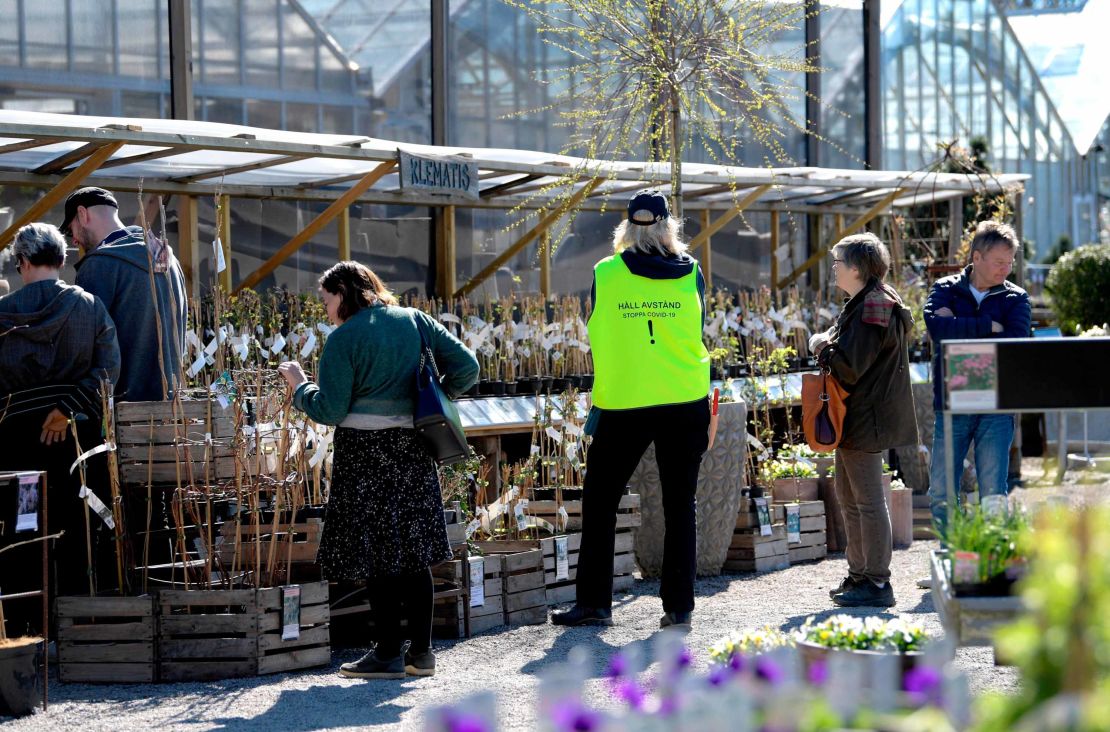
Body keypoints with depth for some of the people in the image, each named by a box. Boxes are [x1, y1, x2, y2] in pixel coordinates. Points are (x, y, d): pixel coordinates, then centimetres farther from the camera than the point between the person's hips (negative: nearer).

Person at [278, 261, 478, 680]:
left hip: (365, 453, -6)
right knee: (413, 551, 10)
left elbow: (330, 410, -11)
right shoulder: (413, 321, 8)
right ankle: (421, 652, 13)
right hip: (413, 450, 6)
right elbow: (466, 366, 6)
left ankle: (389, 654, 2)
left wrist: (300, 386, 6)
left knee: (377, 556, 0)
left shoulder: (344, 338, -8)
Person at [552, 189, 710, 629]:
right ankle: (679, 605, 5)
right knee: (680, 503, 7)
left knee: (599, 500, 9)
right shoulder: (690, 274, 0)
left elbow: (596, 338, 6)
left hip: (622, 403, -1)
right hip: (686, 401, 1)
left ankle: (593, 602, 8)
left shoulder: (606, 275, -4)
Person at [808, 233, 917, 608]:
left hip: (866, 420, -11)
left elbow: (850, 366, -23)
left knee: (869, 500, -7)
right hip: (854, 418, 11)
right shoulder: (863, 303, 15)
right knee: (848, 495, 18)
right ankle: (859, 574, 27)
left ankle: (878, 583, -3)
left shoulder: (873, 307, -18)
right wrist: (828, 344, 4)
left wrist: (822, 347, -7)